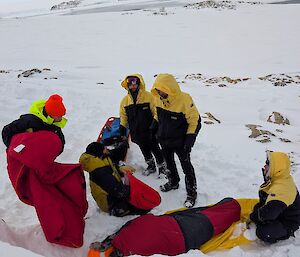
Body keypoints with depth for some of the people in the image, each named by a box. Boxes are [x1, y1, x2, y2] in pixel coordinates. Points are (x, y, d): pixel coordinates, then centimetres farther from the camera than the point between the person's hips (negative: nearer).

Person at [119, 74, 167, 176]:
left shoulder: (148, 96, -10)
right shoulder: (125, 100, 3)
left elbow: (155, 112, -6)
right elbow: (123, 117, 12)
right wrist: (122, 130, 10)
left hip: (149, 130, -4)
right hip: (136, 132, 4)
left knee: (155, 149, 4)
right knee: (144, 149, 17)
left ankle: (162, 166, 22)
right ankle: (151, 166, 36)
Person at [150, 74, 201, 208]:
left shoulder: (184, 100, -25)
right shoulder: (159, 99, -5)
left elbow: (195, 121, -18)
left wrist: (189, 139, -20)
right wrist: (154, 129, 15)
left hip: (180, 142, -6)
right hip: (164, 140, 7)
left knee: (186, 167, 5)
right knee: (169, 163, 24)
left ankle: (191, 193, 20)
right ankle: (173, 182, 47)